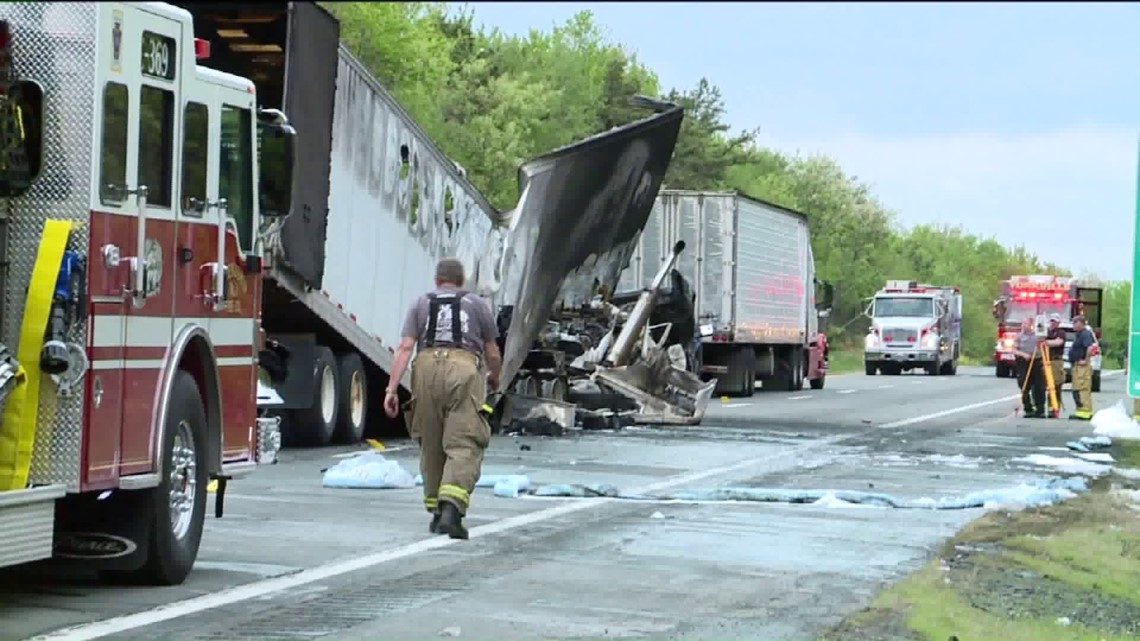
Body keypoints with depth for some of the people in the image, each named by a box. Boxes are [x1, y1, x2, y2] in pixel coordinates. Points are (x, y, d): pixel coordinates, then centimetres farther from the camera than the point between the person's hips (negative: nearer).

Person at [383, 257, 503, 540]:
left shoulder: (421, 304, 21)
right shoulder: (477, 304, 20)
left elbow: (405, 347, 7)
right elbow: (492, 353, 22)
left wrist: (391, 389, 3)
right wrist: (494, 378, 43)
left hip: (427, 370, 2)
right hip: (463, 370, -2)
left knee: (431, 446, 13)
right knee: (464, 446, -8)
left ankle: (436, 511, 19)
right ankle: (451, 508, -26)